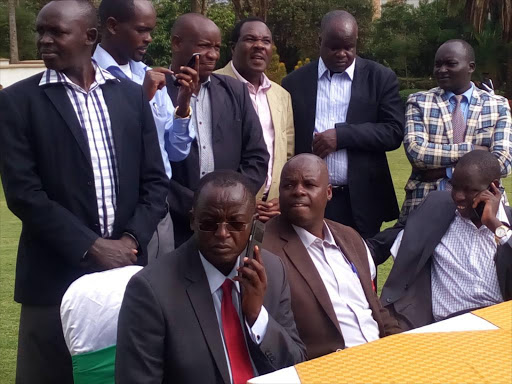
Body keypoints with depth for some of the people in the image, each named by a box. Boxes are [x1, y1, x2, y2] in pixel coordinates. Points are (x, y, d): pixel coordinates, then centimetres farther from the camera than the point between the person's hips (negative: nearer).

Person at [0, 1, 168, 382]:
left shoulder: (132, 95, 8)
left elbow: (155, 180, 7)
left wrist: (131, 240, -7)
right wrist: (90, 246, -13)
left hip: (128, 266, 3)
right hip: (56, 275, -2)